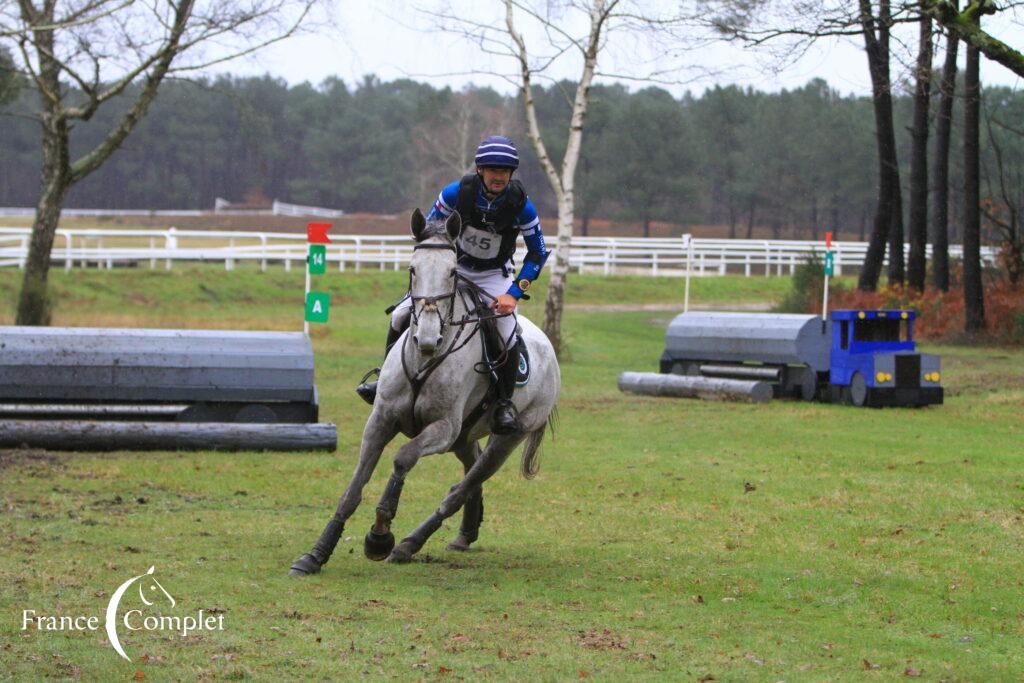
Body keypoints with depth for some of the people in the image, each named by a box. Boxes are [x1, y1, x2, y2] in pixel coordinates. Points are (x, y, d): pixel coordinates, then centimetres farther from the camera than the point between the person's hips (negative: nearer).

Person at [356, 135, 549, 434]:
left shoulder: (521, 205, -23)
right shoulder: (457, 192, -21)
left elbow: (538, 253, -11)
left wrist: (514, 294, -20)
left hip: (495, 275, -2)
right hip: (454, 267, 2)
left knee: (507, 335, -27)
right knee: (401, 316, -9)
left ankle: (504, 402, -7)